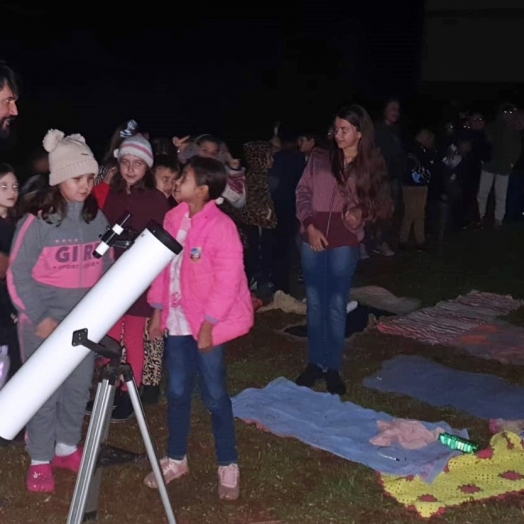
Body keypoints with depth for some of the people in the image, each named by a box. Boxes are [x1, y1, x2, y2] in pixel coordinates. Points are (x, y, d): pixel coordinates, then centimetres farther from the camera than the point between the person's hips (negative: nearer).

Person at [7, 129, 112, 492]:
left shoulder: (97, 218, 1)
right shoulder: (38, 221, -12)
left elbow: (107, 266, 11)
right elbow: (17, 275, -9)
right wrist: (39, 317, -14)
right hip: (44, 321, -4)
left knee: (79, 386, 12)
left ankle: (67, 447, 32)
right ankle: (40, 460, 19)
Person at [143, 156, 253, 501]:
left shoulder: (220, 226, -18)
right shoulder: (174, 218, 4)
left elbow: (228, 280, -19)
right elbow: (163, 266, 10)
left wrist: (208, 325, -18)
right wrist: (158, 311, 9)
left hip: (206, 323, -6)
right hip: (177, 320, 6)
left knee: (214, 395, 4)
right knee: (177, 392, 14)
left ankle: (228, 466, 20)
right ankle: (176, 459, 31)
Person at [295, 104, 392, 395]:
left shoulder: (370, 166, -1)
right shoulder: (319, 158, 0)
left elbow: (381, 204, 5)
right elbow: (303, 192, 4)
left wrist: (362, 212, -15)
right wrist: (309, 225, -8)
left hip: (345, 243, -1)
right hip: (313, 239, 2)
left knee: (336, 305, 4)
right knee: (315, 303, 10)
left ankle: (333, 368, 16)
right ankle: (315, 363, 22)